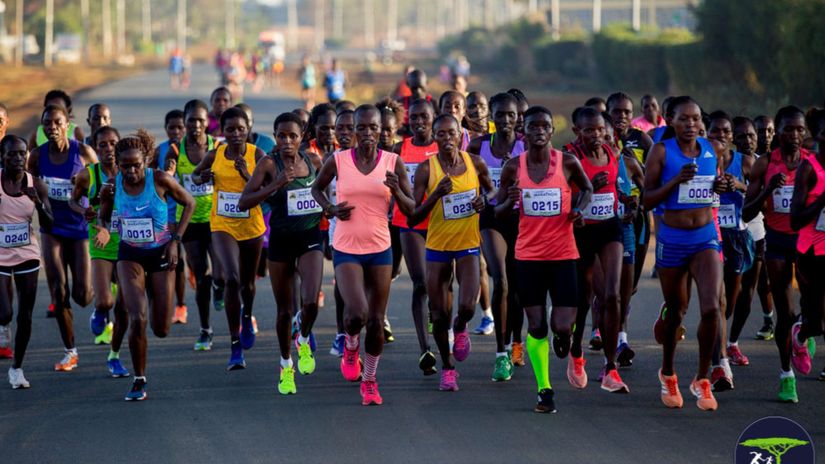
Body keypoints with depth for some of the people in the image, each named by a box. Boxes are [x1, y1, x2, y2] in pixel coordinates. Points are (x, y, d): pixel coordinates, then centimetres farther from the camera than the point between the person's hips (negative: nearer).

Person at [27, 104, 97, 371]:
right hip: (52, 230, 2)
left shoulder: (83, 152, -9)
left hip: (80, 227, -2)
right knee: (59, 293, -5)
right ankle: (70, 351, 8)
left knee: (82, 296, -5)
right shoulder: (38, 156, -2)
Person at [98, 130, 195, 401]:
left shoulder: (160, 180, -16)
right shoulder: (112, 186, -9)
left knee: (161, 329, 3)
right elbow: (103, 217, 7)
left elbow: (189, 204, -2)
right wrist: (103, 227, -18)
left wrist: (175, 240, -7)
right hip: (130, 255, 1)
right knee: (137, 319, -18)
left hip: (160, 254, -1)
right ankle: (139, 381, -2)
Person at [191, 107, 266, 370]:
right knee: (232, 279, -20)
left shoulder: (257, 155, -10)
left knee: (247, 282, 20)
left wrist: (247, 175, -28)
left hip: (251, 227, 1)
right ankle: (236, 346, -16)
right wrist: (202, 178, -8)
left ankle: (247, 318, 56)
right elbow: (194, 176, 14)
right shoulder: (214, 156, -4)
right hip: (222, 226, -1)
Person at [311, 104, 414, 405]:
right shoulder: (338, 161, -4)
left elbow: (411, 210, 2)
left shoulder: (393, 163, -1)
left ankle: (369, 380, 24)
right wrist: (331, 208, -5)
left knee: (376, 321, 5)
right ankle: (351, 346, 15)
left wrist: (397, 191, -18)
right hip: (346, 250, -2)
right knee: (357, 313, -20)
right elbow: (317, 188, 14)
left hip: (380, 249, 2)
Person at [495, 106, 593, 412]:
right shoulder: (514, 167, -1)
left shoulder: (567, 163, -4)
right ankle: (544, 390, 13)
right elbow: (498, 212, 6)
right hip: (528, 255, 1)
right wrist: (510, 202, -17)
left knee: (562, 326, -8)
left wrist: (579, 209, -5)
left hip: (563, 254, -1)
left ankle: (563, 334, 30)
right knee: (536, 326, 1)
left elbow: (586, 188, 16)